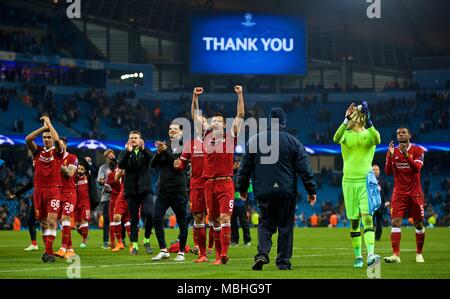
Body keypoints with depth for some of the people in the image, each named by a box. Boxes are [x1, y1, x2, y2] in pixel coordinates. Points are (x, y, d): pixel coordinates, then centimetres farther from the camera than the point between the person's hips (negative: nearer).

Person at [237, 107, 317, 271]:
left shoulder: (254, 140, 4)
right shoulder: (293, 142, 0)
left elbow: (245, 167, 9)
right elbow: (304, 169, -1)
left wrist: (242, 188, 20)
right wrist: (311, 190, 5)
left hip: (263, 191, 1)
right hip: (287, 191, -1)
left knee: (265, 223, 11)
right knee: (286, 226, 7)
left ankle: (262, 253, -10)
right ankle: (283, 261, 7)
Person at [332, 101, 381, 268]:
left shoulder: (369, 134, 3)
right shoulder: (346, 134, 4)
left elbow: (377, 140, -22)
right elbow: (336, 138, -21)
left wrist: (368, 122, -34)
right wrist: (347, 120, -34)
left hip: (366, 181, -1)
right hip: (349, 181, 1)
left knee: (367, 217, -15)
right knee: (354, 222, 6)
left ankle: (370, 254, -25)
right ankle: (358, 257, 14)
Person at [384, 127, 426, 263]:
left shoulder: (417, 150, -2)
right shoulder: (393, 151, 6)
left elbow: (417, 168, -16)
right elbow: (388, 172, -3)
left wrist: (406, 155, -27)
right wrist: (390, 156, -17)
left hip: (415, 193, -1)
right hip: (399, 193, 1)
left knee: (419, 224, 5)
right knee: (395, 222, -13)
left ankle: (419, 254, 21)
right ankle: (395, 255, -19)